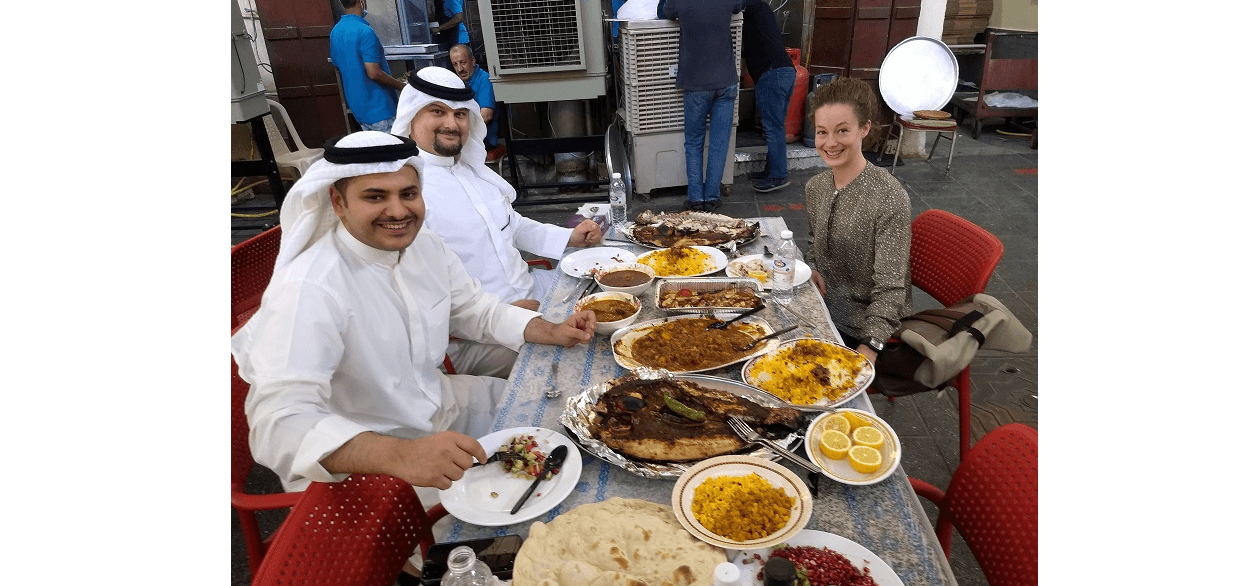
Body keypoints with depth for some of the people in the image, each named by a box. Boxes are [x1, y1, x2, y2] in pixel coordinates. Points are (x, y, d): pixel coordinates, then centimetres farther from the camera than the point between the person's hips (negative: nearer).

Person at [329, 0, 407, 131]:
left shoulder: (335, 32, 9)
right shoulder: (365, 31, -18)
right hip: (378, 108, -9)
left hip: (357, 108, 9)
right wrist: (402, 86, -9)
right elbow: (374, 73, -23)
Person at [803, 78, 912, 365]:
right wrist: (812, 270, -2)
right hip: (825, 311, 6)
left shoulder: (890, 198, -21)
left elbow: (890, 289, -21)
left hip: (866, 331, -6)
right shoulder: (815, 187, 1)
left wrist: (870, 347, -30)